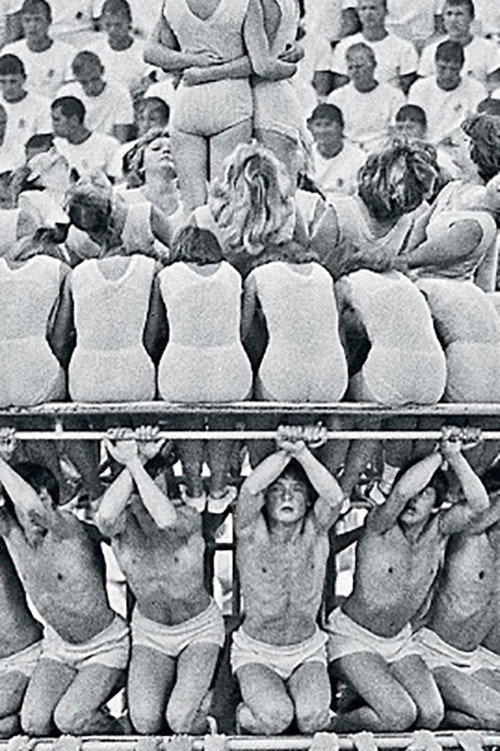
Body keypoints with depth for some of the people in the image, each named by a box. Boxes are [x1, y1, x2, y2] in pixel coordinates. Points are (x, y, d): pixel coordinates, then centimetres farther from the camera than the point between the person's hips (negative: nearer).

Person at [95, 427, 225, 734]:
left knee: (180, 720, -17)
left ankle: (199, 698, 19)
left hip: (199, 628, -2)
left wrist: (135, 463, -44)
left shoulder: (188, 517, -21)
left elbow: (166, 520, -48)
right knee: (145, 723, -12)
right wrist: (130, 465, -40)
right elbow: (104, 516, -44)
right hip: (149, 631, 3)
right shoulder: (122, 524, -16)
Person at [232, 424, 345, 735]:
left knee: (313, 718, -20)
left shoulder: (315, 531, -8)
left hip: (307, 650, 2)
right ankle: (246, 715, 10)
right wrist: (284, 453, -41)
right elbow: (249, 490, -35)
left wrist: (302, 454, -42)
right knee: (275, 717, -24)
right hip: (255, 652, -2)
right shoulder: (252, 532, -13)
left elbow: (335, 497, -31)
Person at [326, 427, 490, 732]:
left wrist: (454, 456, -32)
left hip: (399, 641, 6)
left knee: (432, 715, -11)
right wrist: (440, 454, -33)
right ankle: (332, 730, 5)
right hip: (352, 637, -5)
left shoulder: (438, 530, -6)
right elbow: (401, 492, -42)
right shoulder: (380, 527, -20)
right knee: (400, 715, -21)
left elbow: (478, 503, -24)